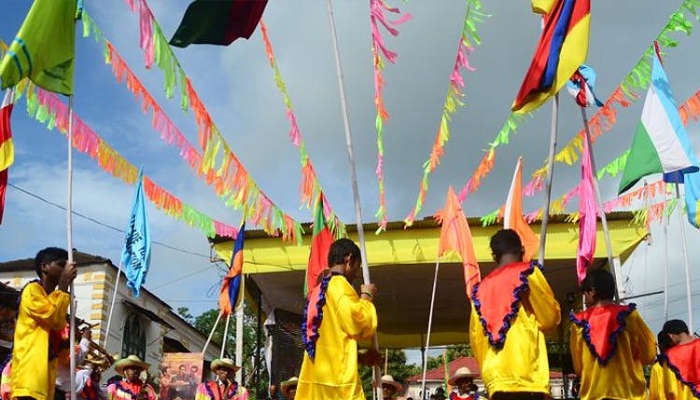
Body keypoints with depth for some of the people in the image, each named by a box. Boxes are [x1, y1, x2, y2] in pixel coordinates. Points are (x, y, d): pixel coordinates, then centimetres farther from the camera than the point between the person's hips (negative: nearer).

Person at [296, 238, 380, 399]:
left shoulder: (316, 292, 21)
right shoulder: (339, 284, -6)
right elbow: (359, 325, -12)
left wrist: (360, 358, 22)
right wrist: (366, 296, 3)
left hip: (311, 379, 9)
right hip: (336, 377, -9)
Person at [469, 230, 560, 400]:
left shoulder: (481, 288, 16)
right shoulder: (528, 273, 4)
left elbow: (476, 337, 14)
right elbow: (551, 317, 5)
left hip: (496, 378, 5)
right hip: (528, 377, -4)